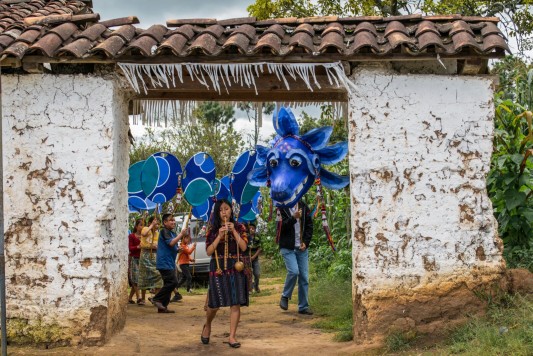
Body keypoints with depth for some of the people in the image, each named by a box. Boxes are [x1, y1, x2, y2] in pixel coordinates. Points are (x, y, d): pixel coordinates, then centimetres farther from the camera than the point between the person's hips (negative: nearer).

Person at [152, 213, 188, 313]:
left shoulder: (173, 233, 18)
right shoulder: (164, 231, -9)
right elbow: (171, 243, -23)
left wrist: (178, 250, 8)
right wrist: (181, 234, -17)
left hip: (170, 263, 10)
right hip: (164, 263, -10)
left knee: (168, 284, 9)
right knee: (173, 282, -16)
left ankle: (162, 307, 11)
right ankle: (157, 299, -8)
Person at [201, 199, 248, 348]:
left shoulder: (239, 227, 6)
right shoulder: (213, 230, 5)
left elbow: (243, 247, -5)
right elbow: (209, 251, -4)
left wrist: (234, 231, -12)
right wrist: (219, 236, -13)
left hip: (235, 268, 1)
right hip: (218, 268, -1)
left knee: (235, 303, -6)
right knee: (215, 303, 0)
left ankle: (232, 336, 0)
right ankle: (207, 325, 30)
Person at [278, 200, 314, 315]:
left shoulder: (303, 207, 8)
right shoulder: (282, 208, -5)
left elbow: (309, 225, 10)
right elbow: (281, 227, -14)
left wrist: (306, 242, -1)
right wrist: (294, 218, -25)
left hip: (302, 248, 4)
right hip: (288, 248, -4)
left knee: (304, 277, 2)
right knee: (294, 271, -21)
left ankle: (303, 306, 10)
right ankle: (285, 297, 3)